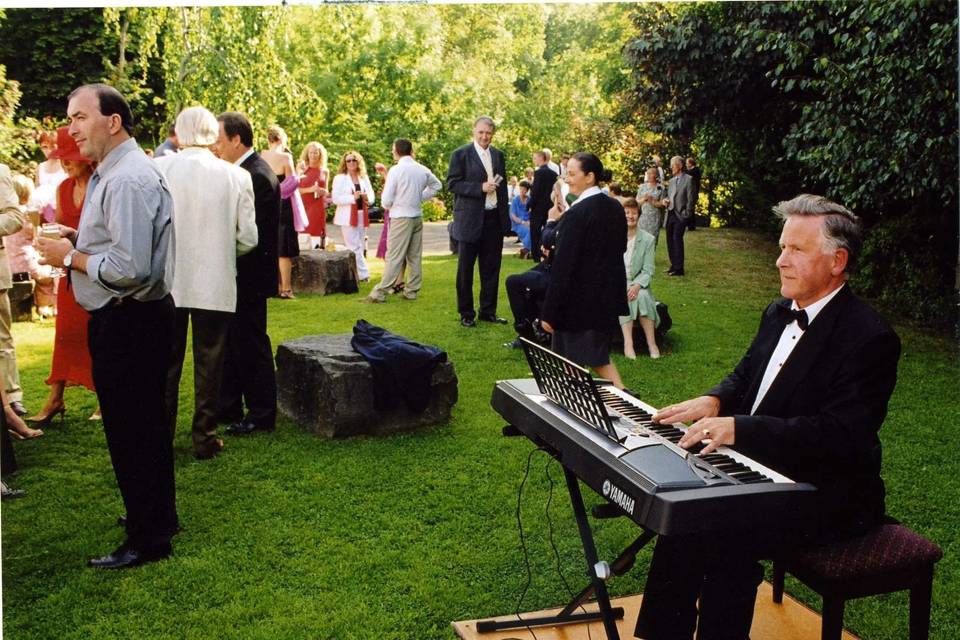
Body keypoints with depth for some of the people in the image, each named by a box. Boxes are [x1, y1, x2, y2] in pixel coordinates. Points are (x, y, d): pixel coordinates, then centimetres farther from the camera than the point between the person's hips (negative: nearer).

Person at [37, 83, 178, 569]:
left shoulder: (129, 180, -20)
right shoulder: (110, 172, 13)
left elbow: (130, 268, -27)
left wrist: (71, 257, -13)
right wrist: (81, 239, 9)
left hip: (128, 323, -11)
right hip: (125, 319, 11)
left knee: (131, 431, 0)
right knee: (143, 425, 20)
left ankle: (147, 539, 14)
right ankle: (158, 517, 36)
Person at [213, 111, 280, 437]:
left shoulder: (257, 176, -19)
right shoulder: (244, 171, 12)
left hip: (249, 278, -10)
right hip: (238, 277, 10)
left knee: (251, 346, 1)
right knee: (231, 344, 17)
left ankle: (261, 415, 13)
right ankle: (228, 408, 29)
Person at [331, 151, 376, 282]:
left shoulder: (364, 178, 14)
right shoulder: (340, 178, -1)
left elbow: (372, 196, 13)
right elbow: (336, 198, -10)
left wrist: (367, 198, -11)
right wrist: (353, 198, -20)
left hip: (362, 217, 5)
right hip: (347, 217, -5)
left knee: (355, 247, 7)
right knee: (355, 247, -8)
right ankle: (363, 274, -7)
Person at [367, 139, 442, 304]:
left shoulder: (396, 170, -12)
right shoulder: (423, 170, 4)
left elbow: (386, 201, -12)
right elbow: (437, 185, 23)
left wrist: (388, 205, 10)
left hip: (401, 217, -5)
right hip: (418, 216, 6)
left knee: (394, 256, -6)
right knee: (415, 255, 11)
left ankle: (380, 292, -4)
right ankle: (411, 290, 16)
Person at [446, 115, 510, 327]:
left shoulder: (498, 155, 12)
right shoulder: (461, 154, -4)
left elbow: (502, 186, 16)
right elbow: (452, 183, -10)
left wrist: (505, 218, 11)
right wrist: (480, 188, -19)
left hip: (494, 219, 5)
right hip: (470, 220, -5)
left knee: (491, 269, 9)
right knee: (465, 269, 4)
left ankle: (488, 311, 20)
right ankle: (466, 314, 14)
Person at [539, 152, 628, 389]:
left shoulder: (576, 214, -20)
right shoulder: (615, 207, 4)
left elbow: (562, 267, -20)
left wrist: (548, 313, -15)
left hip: (579, 300, -7)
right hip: (607, 296, 8)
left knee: (572, 363, 7)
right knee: (598, 355, 19)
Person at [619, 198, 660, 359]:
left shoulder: (648, 239, 3)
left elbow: (648, 270, -2)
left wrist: (637, 285, -21)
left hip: (637, 283, 1)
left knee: (642, 296, -32)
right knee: (624, 298, -33)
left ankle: (651, 342, -30)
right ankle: (628, 343, -40)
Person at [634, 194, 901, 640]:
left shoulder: (869, 338, -18)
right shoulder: (779, 314, 9)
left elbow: (840, 434, -27)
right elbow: (745, 375, 19)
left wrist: (739, 427, -34)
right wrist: (715, 401, -5)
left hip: (828, 496, -7)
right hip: (765, 471, 8)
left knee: (726, 533, -28)